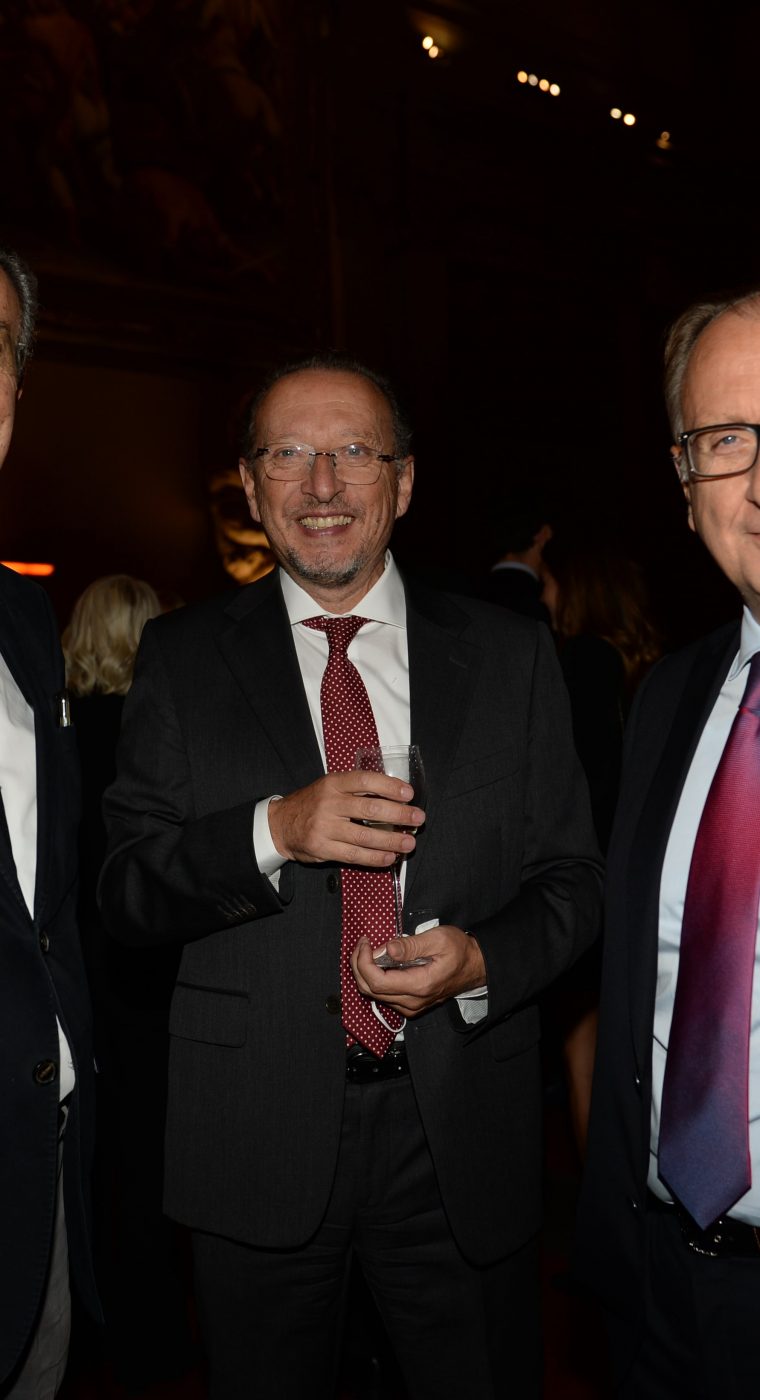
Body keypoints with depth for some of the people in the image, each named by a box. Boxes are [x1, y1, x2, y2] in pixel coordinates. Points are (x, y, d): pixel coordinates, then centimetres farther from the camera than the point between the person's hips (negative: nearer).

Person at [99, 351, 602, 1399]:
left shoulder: (511, 656, 2)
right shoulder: (183, 660, 1)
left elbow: (571, 879, 4)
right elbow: (125, 890, -4)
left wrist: (483, 961, -16)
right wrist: (273, 831, -21)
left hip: (464, 1130, 1)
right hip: (257, 1137, 0)